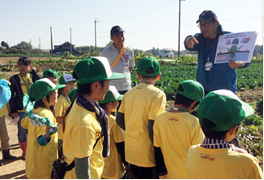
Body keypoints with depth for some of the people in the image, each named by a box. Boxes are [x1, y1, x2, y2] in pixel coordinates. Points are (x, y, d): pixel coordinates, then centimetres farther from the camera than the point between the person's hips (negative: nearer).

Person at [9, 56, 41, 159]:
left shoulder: (32, 76, 4)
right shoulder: (14, 79, -3)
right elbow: (11, 95, -3)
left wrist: (34, 71, -14)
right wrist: (13, 111, -6)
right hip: (21, 110, -2)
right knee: (22, 131, 6)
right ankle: (25, 152, 22)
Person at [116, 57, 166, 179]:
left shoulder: (129, 93, 3)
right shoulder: (158, 94, -15)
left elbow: (119, 120, 5)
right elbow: (152, 128, -20)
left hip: (130, 152, 6)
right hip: (146, 154, -6)